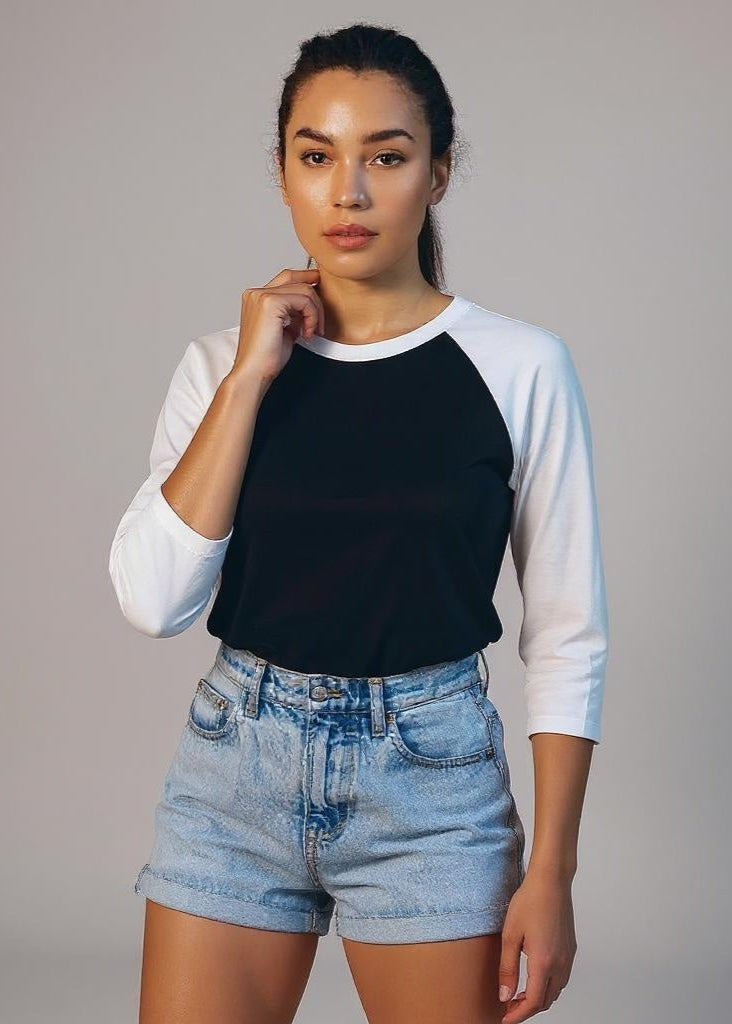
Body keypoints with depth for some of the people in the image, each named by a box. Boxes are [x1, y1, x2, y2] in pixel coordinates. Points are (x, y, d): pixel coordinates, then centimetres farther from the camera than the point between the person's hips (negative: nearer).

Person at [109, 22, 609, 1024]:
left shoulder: (520, 366, -6)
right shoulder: (223, 361, 2)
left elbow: (567, 636, -2)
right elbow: (154, 600, -10)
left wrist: (551, 871, -6)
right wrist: (249, 377, -12)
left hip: (432, 781, -2)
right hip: (234, 766, 2)